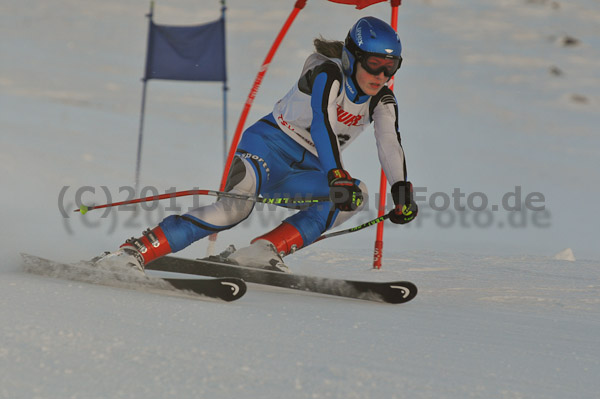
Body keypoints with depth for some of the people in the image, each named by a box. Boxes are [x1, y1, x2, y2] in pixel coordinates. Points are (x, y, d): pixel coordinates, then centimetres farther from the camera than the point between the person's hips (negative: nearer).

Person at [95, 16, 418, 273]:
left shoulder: (382, 101, 3)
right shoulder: (328, 75, -16)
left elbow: (390, 144, -9)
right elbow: (322, 125, -32)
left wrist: (402, 190, -28)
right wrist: (337, 176, -47)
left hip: (304, 171, 6)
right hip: (270, 145, -6)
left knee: (355, 196, -24)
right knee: (236, 206, -34)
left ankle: (264, 250, -30)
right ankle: (136, 250, -34)